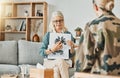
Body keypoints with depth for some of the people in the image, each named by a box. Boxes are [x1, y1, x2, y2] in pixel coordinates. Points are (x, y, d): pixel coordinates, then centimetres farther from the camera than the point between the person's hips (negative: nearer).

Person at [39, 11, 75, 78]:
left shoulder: (68, 34, 4)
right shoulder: (48, 35, 3)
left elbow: (71, 55, 2)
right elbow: (41, 52, -6)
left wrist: (71, 47, -20)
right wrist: (52, 49, -24)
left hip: (64, 62, 0)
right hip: (49, 62, 0)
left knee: (56, 69, -33)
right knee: (60, 61, -33)